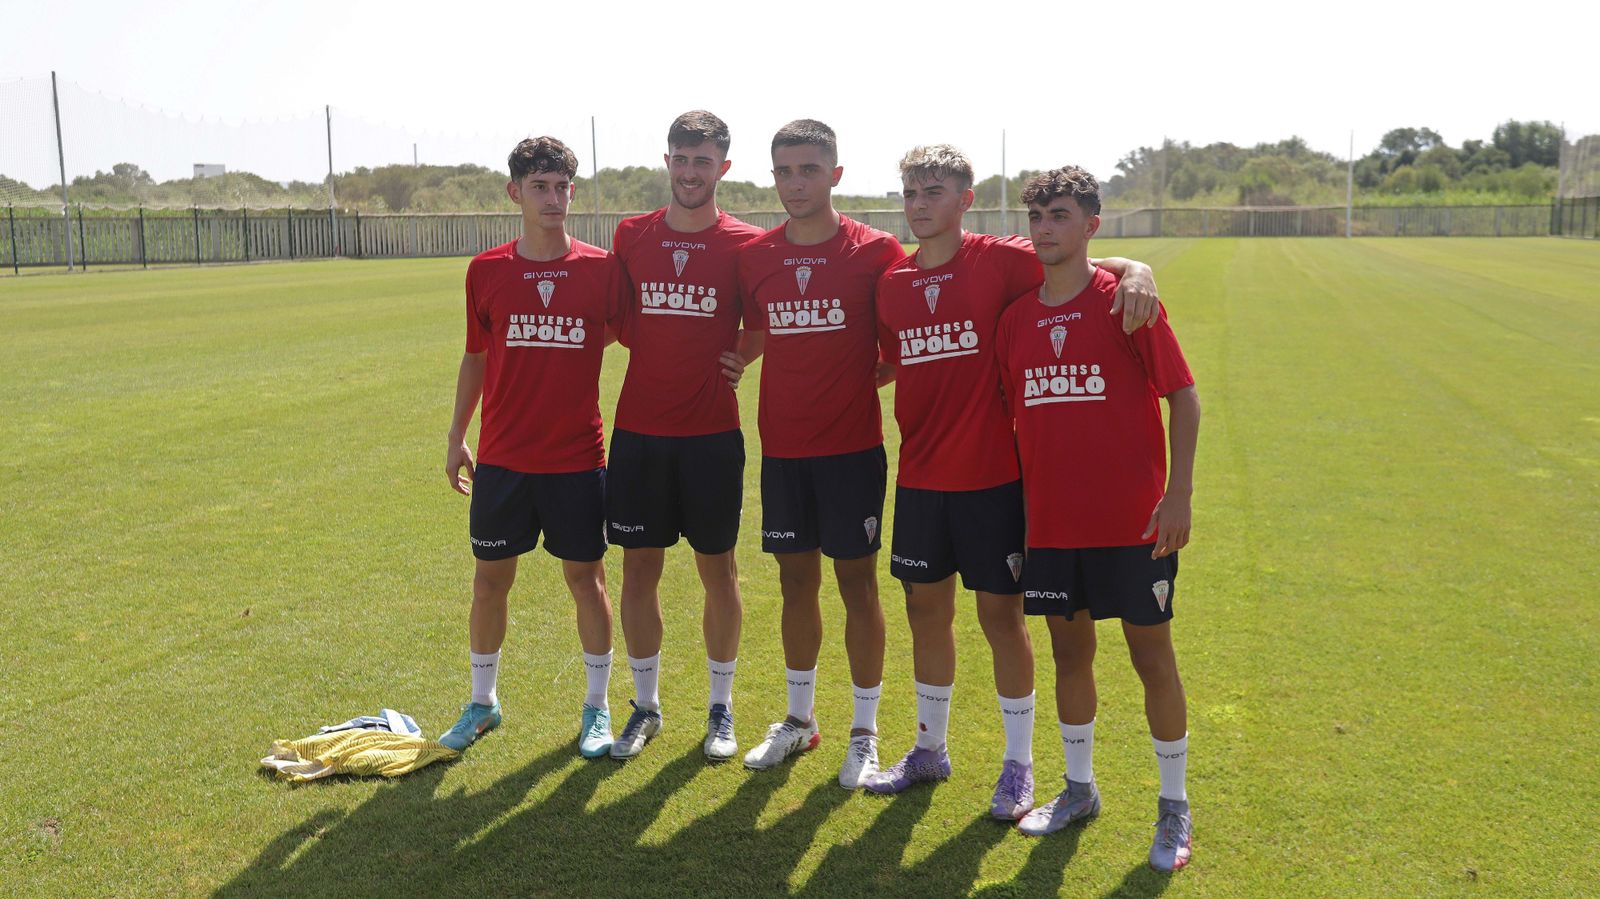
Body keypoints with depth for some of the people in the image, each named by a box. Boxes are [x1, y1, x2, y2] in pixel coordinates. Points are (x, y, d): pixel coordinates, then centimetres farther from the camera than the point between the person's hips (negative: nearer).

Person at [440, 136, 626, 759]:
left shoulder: (602, 268, -3)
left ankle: (597, 708, 22)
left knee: (586, 577, 6)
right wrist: (456, 437, 10)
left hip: (578, 456, -1)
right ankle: (482, 702, 29)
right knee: (490, 578, 10)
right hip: (502, 457, 2)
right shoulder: (486, 271, 1)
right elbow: (476, 357, 10)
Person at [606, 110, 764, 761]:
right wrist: (659, 352, 1)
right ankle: (645, 705, 23)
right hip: (639, 430, 2)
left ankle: (721, 708, 22)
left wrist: (739, 359, -6)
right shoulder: (632, 236, 5)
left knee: (718, 568, 6)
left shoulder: (745, 244, -3)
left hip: (712, 431, -2)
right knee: (639, 567, 7)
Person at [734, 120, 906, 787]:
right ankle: (800, 719, 29)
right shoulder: (754, 256, 4)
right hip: (782, 447, 4)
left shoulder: (876, 251, -6)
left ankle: (865, 732, 18)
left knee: (857, 583, 4)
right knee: (796, 580, 13)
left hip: (852, 445, -3)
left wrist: (862, 378, -10)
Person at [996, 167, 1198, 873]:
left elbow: (1183, 395, -6)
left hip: (1133, 521, -4)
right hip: (1051, 521, 4)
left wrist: (1179, 494, -13)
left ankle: (1174, 805, 22)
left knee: (1152, 656, 5)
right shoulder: (1016, 317, 6)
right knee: (1069, 651, 14)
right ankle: (1079, 788, 32)